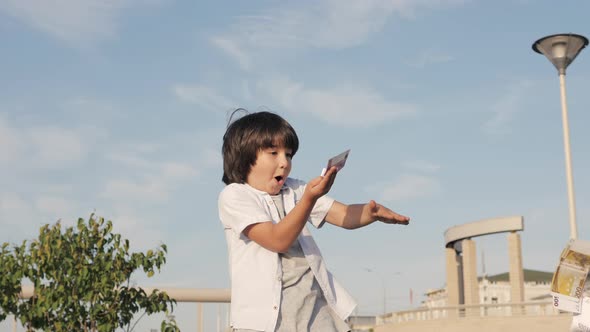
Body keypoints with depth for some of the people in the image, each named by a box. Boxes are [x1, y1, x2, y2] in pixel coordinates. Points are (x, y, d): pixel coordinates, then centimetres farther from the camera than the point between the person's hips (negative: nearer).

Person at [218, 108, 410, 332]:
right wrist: (310, 198, -25)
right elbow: (278, 240, -15)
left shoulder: (295, 191, 16)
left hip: (314, 303, 6)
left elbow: (345, 216, 6)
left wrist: (373, 212, -16)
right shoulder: (234, 196, -3)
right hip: (266, 311, -5)